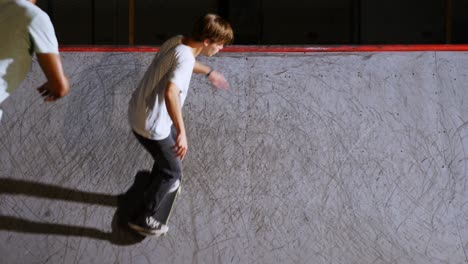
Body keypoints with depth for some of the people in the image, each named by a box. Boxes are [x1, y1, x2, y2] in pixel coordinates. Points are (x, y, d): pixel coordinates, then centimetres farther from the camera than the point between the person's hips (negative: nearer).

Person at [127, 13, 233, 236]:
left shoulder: (178, 41, -3)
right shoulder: (185, 58, -31)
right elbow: (170, 93, -47)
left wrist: (209, 72, 36)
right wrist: (182, 131, -50)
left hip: (140, 111, 9)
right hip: (150, 125, -9)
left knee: (173, 143, 34)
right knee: (172, 171, 11)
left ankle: (158, 185, 57)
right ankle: (143, 219, 25)